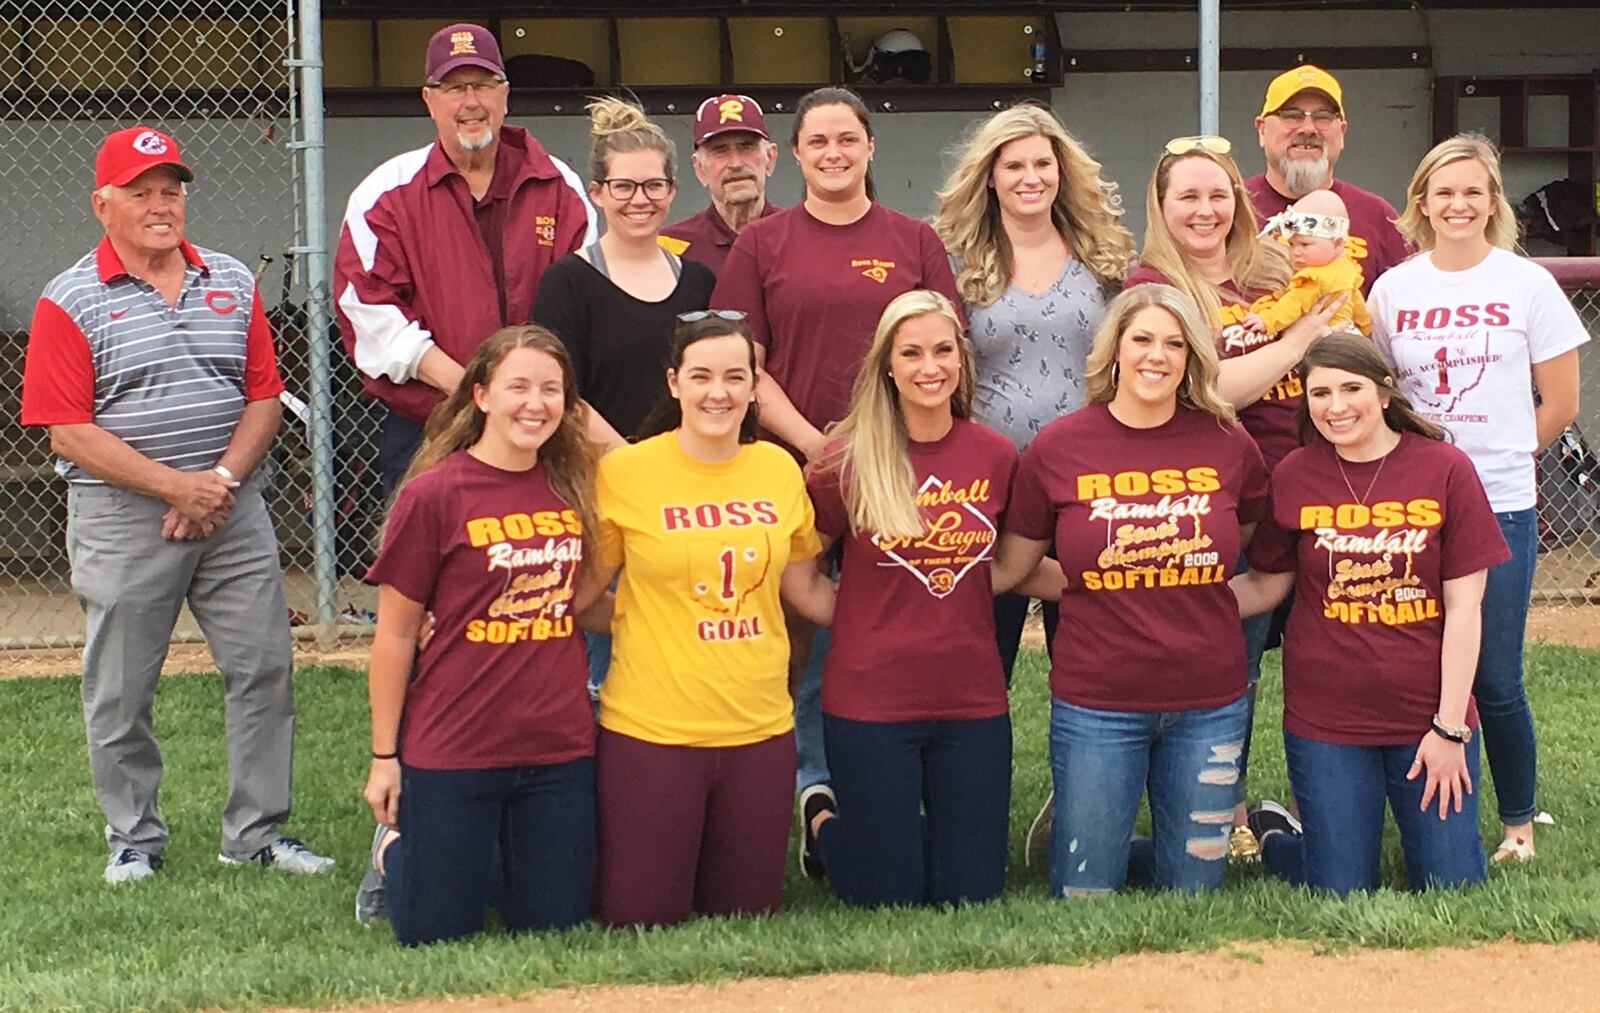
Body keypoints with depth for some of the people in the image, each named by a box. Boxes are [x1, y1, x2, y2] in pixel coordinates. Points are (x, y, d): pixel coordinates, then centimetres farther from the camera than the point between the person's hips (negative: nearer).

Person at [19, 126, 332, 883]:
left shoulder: (232, 284, 8)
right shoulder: (71, 302, -4)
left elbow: (264, 396, 8)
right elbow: (69, 431, -10)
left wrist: (222, 479, -9)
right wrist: (174, 485, -16)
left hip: (234, 510, 3)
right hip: (122, 521, -3)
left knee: (264, 669, 3)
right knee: (120, 692, 5)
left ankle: (256, 832, 15)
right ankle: (133, 840, 21)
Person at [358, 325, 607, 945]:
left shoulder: (573, 488, 4)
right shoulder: (433, 493, -10)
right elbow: (395, 635, -6)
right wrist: (384, 756, -5)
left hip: (560, 746, 4)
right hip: (453, 749, -4)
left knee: (552, 925, 11)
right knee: (435, 935, 6)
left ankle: (490, 858, 41)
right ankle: (395, 848, 36)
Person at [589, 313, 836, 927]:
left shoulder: (780, 469, 5)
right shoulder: (624, 472, -7)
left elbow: (805, 589, 14)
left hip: (761, 729, 3)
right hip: (650, 731, -3)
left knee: (749, 915, 11)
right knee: (640, 921, 2)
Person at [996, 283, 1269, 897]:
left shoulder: (1228, 444, 0)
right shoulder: (1057, 449, -4)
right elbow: (1009, 567, 4)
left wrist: (1199, 598, 5)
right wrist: (1091, 586, -3)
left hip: (1210, 704, 2)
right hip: (1096, 705, -2)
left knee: (1192, 892, 12)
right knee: (1083, 898, 6)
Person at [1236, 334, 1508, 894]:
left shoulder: (1445, 469, -6)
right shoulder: (1292, 478, -2)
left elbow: (1464, 606, -5)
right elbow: (1266, 583, 5)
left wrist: (1449, 727, -7)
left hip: (1431, 715, 0)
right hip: (1327, 719, 0)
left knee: (1454, 889, 4)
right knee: (1342, 903, 4)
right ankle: (1276, 833, 34)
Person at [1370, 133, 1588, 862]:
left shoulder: (1528, 285, 0)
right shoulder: (1393, 291, 6)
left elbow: (1559, 405, 3)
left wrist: (1495, 458, 3)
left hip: (1502, 505, -2)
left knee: (1494, 677, -2)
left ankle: (1519, 822, 15)